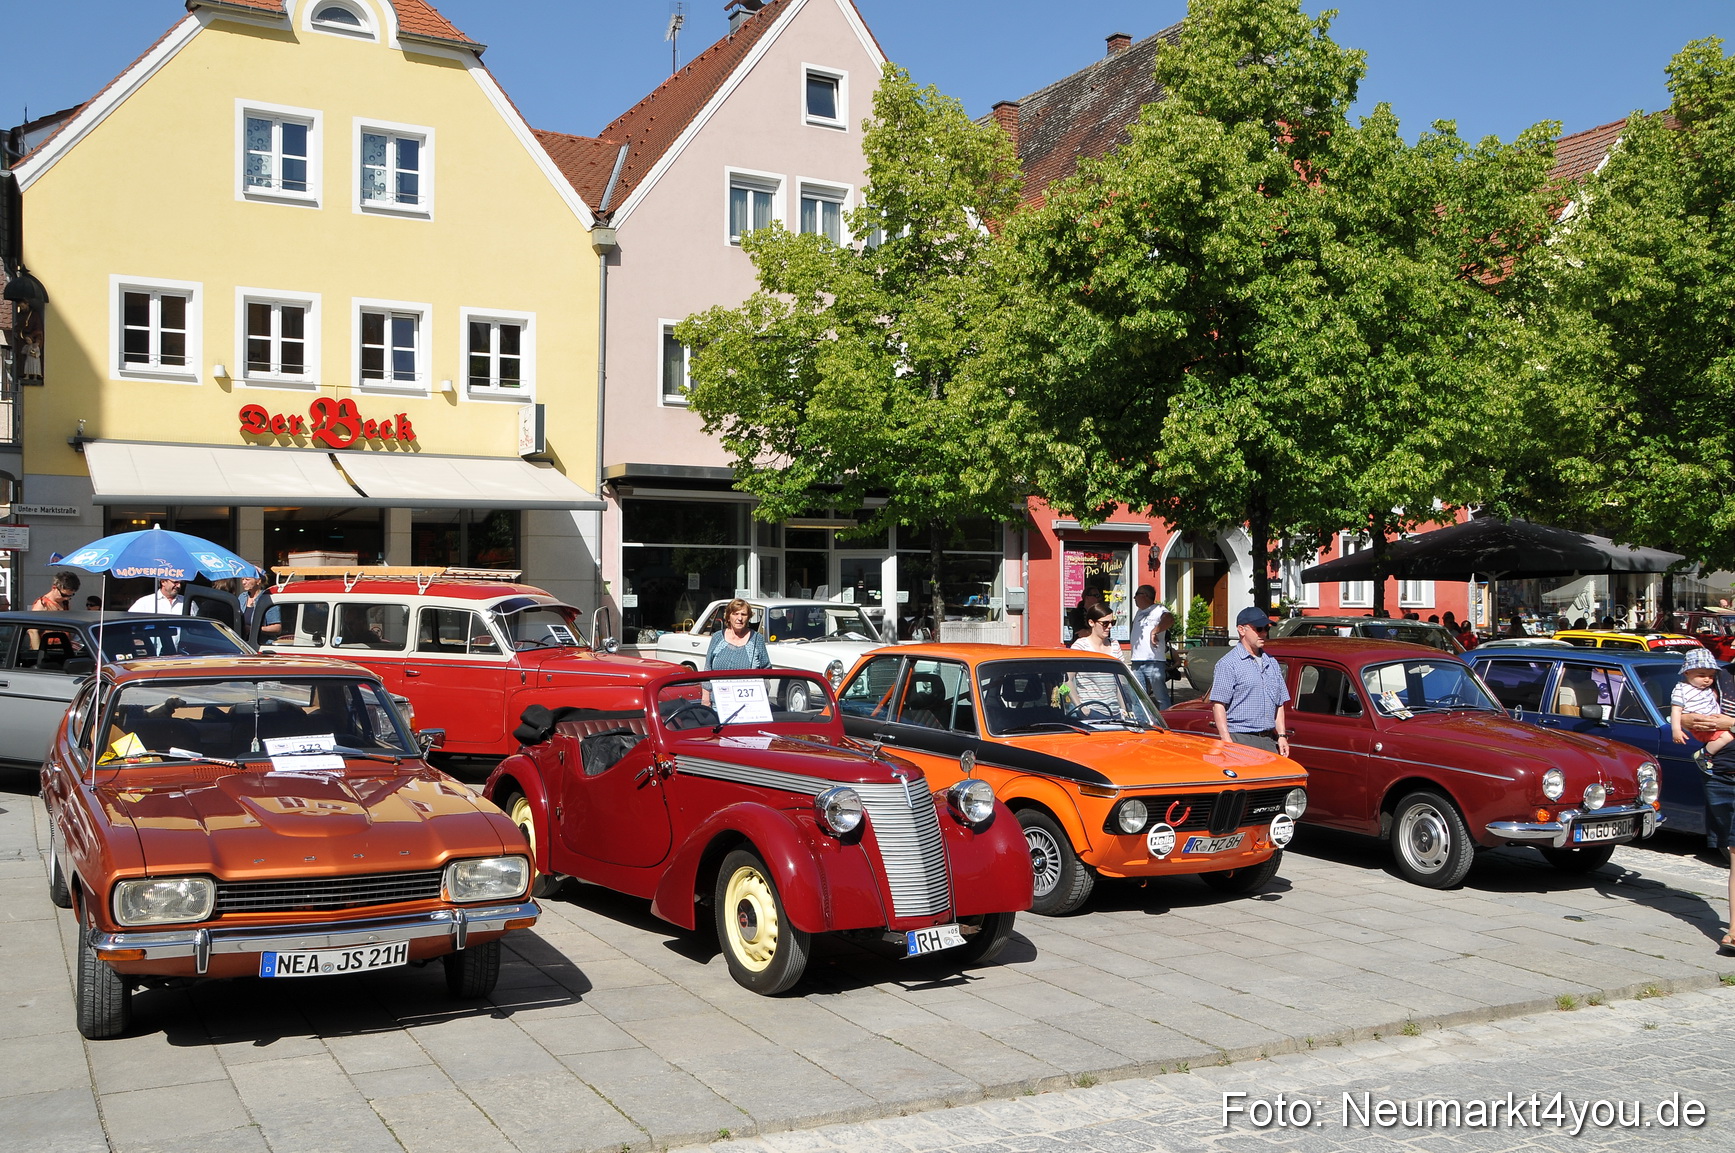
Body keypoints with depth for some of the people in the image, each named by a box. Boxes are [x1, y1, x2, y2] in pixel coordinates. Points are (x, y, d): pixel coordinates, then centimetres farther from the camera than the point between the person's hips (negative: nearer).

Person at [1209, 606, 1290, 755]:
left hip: (1269, 739, 6)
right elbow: (1218, 705, -10)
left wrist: (1282, 736, 13)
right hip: (1240, 740, -6)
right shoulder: (1228, 664, -5)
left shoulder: (1271, 663, 18)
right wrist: (1227, 742, -17)